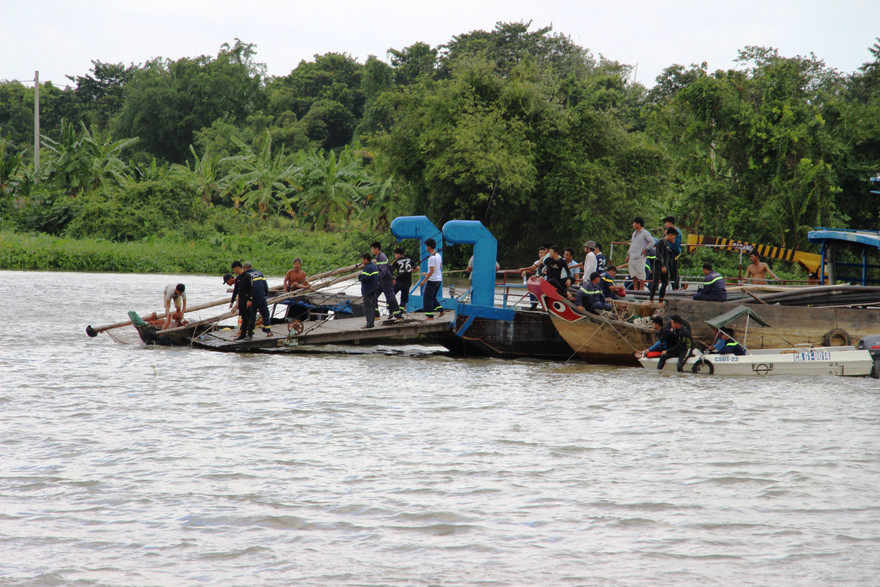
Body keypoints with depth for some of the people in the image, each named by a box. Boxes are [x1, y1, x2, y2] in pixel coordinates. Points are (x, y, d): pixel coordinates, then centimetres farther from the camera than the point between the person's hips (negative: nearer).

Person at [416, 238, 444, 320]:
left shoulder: (432, 258, -19)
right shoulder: (438, 255, 9)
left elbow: (432, 271, -23)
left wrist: (424, 280, -19)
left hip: (432, 280, -9)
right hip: (439, 279, 9)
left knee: (428, 298, 0)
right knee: (433, 297, 20)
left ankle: (430, 316, 1)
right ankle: (441, 310, 12)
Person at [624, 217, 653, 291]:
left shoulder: (645, 233, -6)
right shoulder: (634, 233, 19)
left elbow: (652, 242, -14)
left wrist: (645, 250, -11)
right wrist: (628, 255, 22)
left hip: (640, 257, -8)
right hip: (632, 257, 8)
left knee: (641, 276, -4)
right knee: (633, 275, 7)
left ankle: (640, 290, 0)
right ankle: (635, 290, 12)